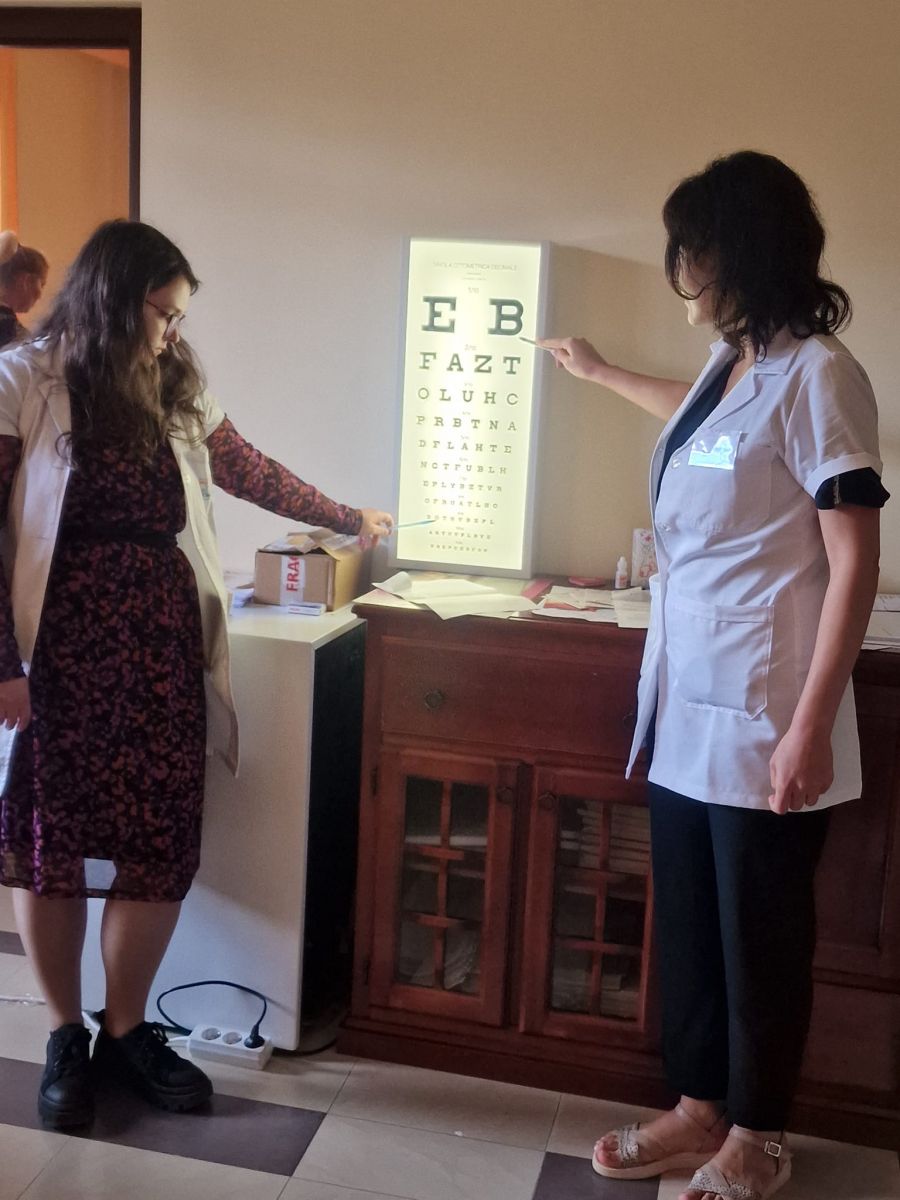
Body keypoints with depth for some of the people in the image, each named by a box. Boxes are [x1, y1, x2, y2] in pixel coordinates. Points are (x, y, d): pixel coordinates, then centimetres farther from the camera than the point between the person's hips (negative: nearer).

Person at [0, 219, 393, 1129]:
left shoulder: (177, 392, 11)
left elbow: (252, 474, 23)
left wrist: (349, 520, 31)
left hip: (164, 648, 4)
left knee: (160, 848, 3)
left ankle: (126, 1030, 23)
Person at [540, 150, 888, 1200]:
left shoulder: (814, 374, -15)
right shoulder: (730, 361, 11)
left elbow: (854, 559, -17)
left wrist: (810, 727, -21)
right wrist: (601, 374, 51)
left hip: (758, 717, -8)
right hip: (686, 699, 8)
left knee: (760, 933, 8)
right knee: (687, 923, 16)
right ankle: (701, 1108, 33)